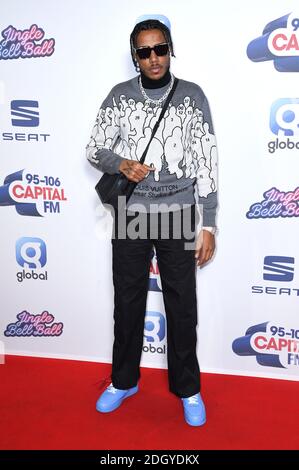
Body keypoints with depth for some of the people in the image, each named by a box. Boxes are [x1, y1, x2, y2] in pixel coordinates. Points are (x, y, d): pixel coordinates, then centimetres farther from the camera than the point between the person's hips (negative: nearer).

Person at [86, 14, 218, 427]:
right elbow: (94, 149, 7)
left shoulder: (192, 96, 0)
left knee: (182, 304, 6)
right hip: (130, 215, 2)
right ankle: (124, 380, 33)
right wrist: (121, 164, -17)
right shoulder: (119, 96, 5)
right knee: (128, 300, 11)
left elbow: (207, 163, -2)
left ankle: (187, 388, 27)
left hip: (179, 215, -1)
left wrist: (207, 224, -7)